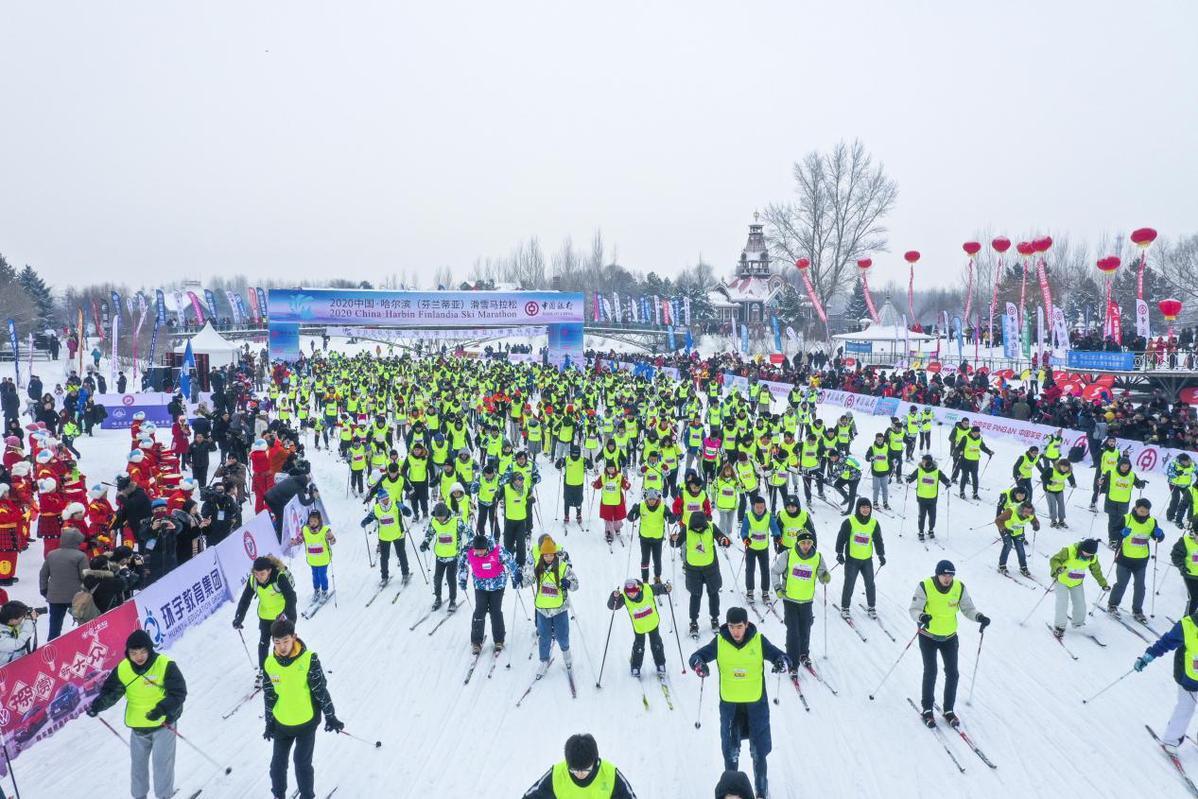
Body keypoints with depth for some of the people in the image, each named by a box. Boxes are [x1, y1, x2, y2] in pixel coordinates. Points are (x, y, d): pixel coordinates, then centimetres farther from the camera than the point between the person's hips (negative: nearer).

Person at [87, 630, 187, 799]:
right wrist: (98, 705, -17)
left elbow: (179, 693, -20)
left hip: (163, 723, -5)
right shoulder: (123, 669, -7)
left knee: (162, 762, -1)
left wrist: (162, 709, -33)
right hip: (138, 726, 5)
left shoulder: (165, 665, -21)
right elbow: (111, 692, 2)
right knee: (138, 762, 17)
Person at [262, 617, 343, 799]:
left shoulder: (309, 659, -21)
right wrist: (269, 723, 9)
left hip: (306, 722, -3)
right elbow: (269, 695, 3)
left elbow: (321, 689, -13)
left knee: (302, 763, 3)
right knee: (278, 763, 14)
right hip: (281, 723, 3)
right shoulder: (269, 663, -9)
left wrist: (330, 717, -7)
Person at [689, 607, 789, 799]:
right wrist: (698, 664, -31)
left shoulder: (759, 641, -11)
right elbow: (697, 656, -7)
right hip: (729, 704, 0)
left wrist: (782, 662, -33)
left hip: (756, 704, 0)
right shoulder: (719, 642, -9)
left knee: (759, 752, 12)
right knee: (731, 751, 11)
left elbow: (780, 655, -9)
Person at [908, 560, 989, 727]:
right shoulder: (925, 587, -20)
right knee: (930, 672, -8)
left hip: (950, 637, 3)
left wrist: (978, 617, -22)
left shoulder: (960, 588, -11)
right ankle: (926, 708, 10)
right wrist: (921, 617, -40)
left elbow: (968, 608, -1)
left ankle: (948, 710, 18)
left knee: (952, 673, 1)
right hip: (928, 636, -3)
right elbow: (914, 609, -18)